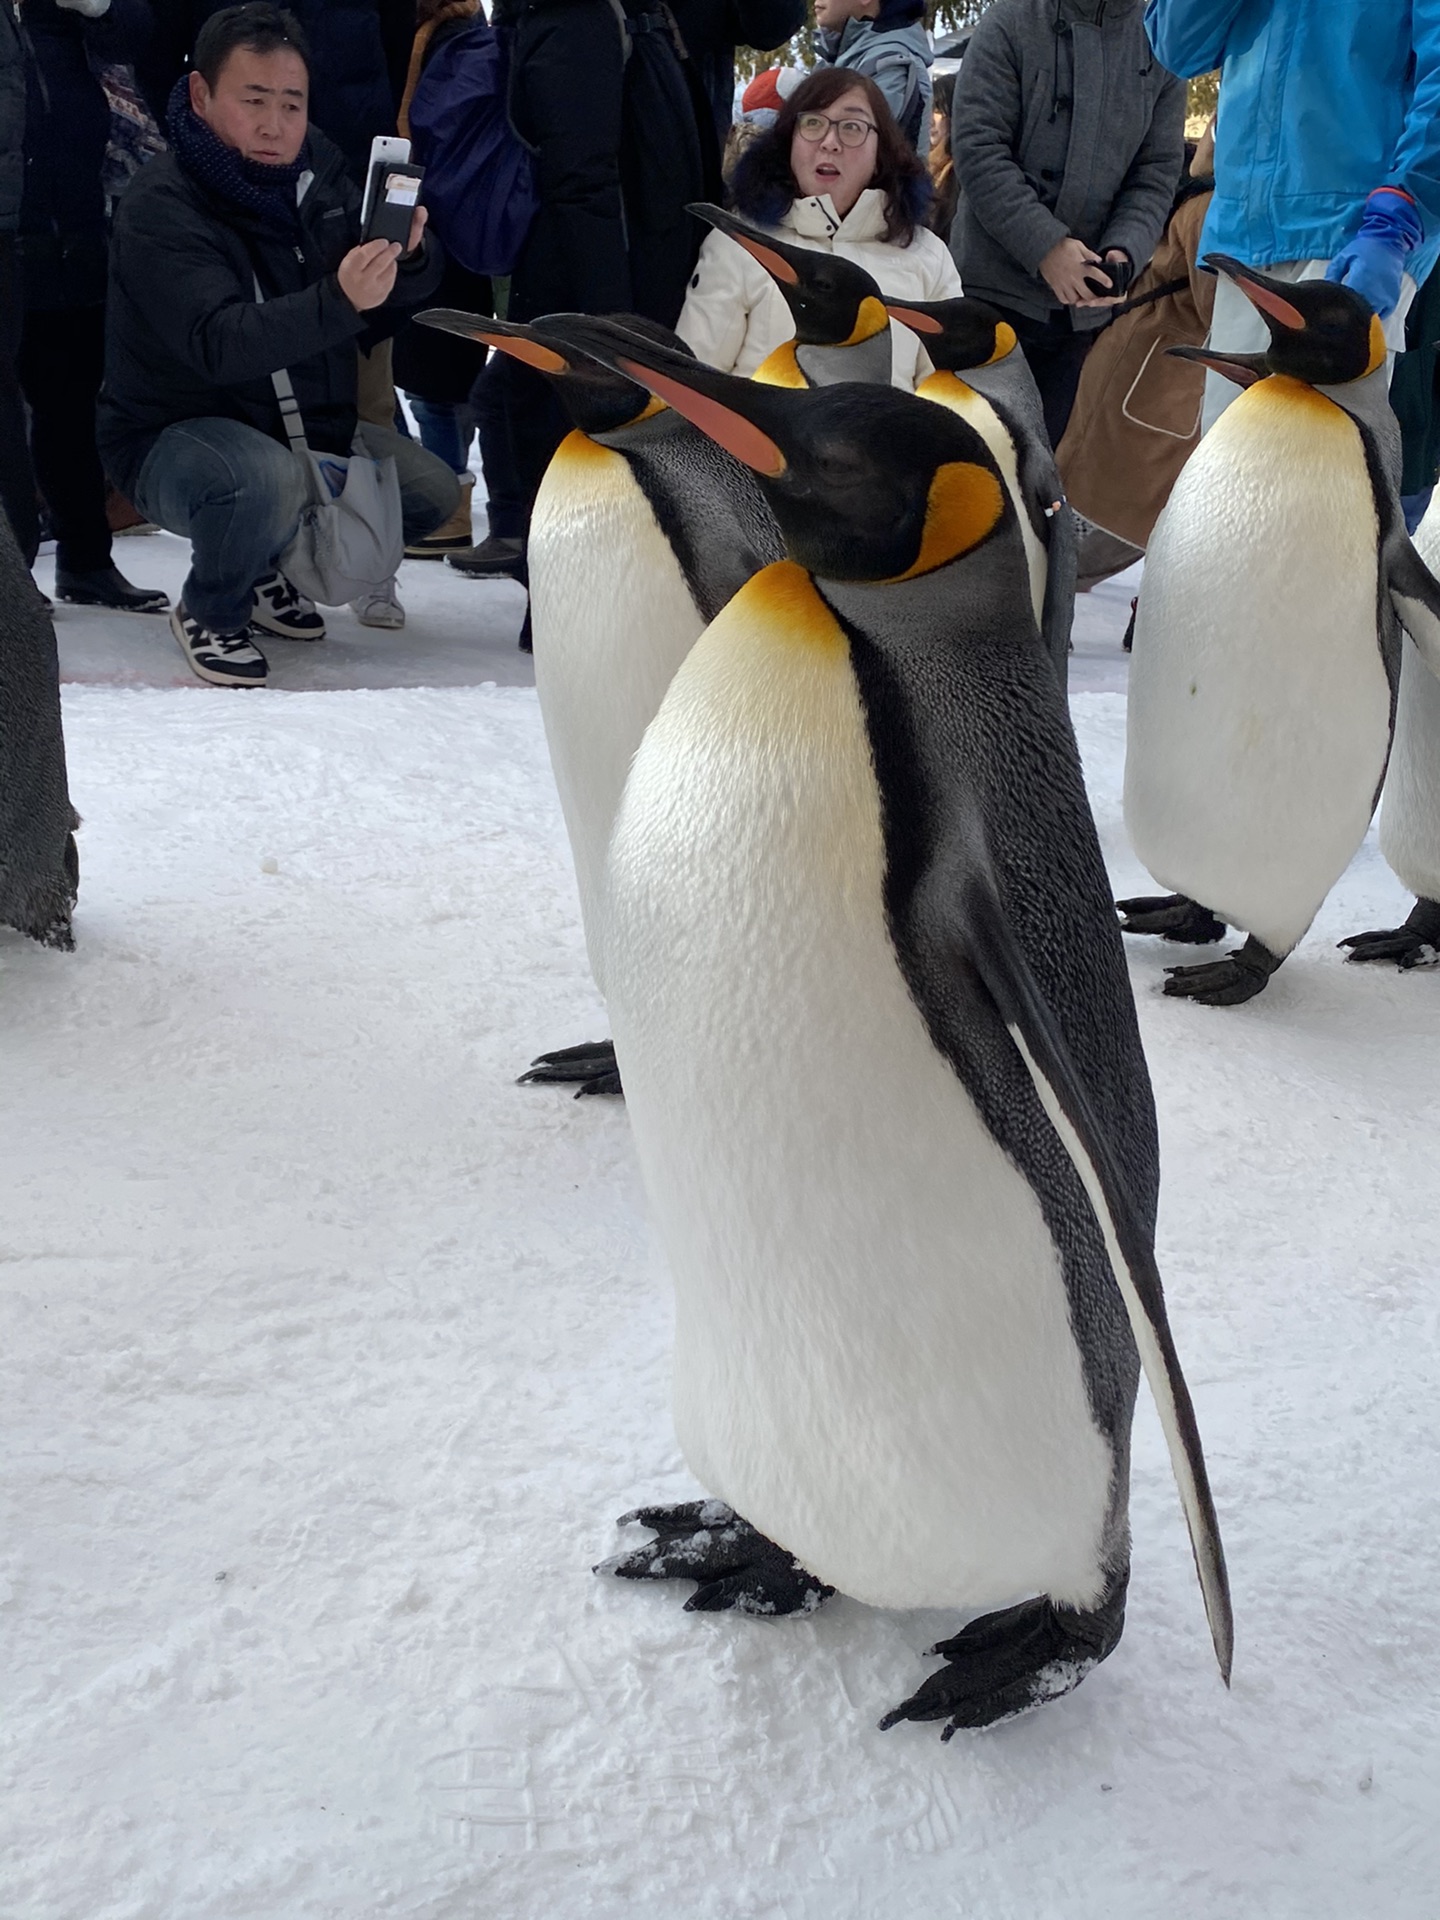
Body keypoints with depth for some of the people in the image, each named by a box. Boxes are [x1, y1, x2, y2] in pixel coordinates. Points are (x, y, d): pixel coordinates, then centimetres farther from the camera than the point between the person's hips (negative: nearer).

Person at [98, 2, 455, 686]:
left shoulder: (316, 168, 0)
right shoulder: (159, 208, -21)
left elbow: (410, 292, 1)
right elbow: (218, 344, -36)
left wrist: (410, 254, -25)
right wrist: (338, 301, -49)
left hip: (308, 424, 7)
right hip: (175, 435, -7)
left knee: (433, 494, -2)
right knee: (268, 481, -37)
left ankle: (272, 566, 18)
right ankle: (208, 614, -6)